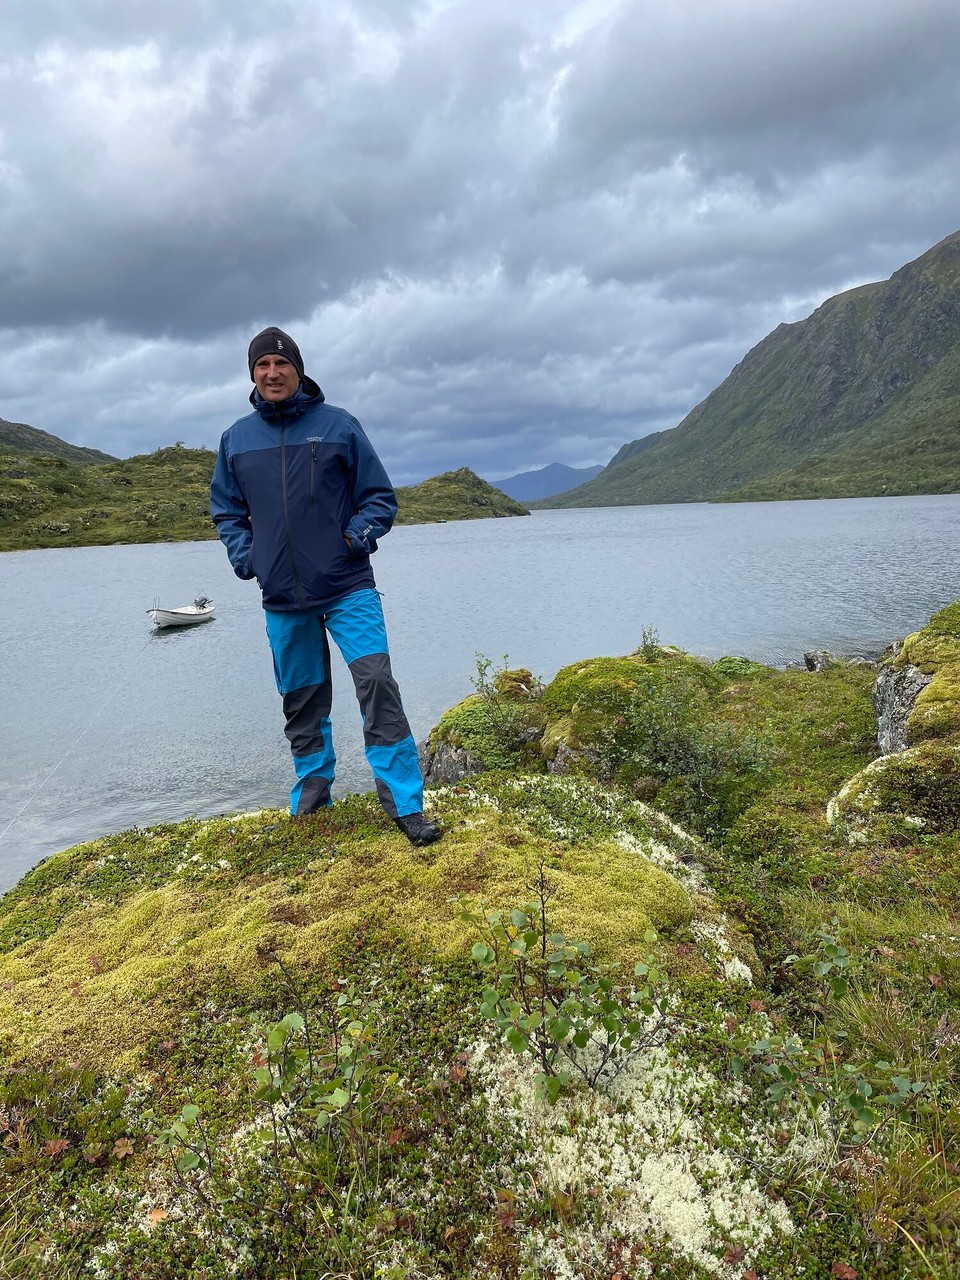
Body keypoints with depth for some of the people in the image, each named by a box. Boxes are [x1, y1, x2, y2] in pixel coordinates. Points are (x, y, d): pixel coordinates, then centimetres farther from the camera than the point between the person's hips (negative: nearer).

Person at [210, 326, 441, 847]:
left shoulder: (339, 425, 1)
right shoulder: (236, 438, 9)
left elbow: (379, 495, 5)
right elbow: (226, 509, 20)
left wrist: (358, 535, -12)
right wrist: (243, 555, 3)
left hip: (348, 588, -3)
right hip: (282, 598, 3)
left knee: (378, 686, -13)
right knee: (302, 704, 11)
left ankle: (405, 805, -5)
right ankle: (310, 800, 27)